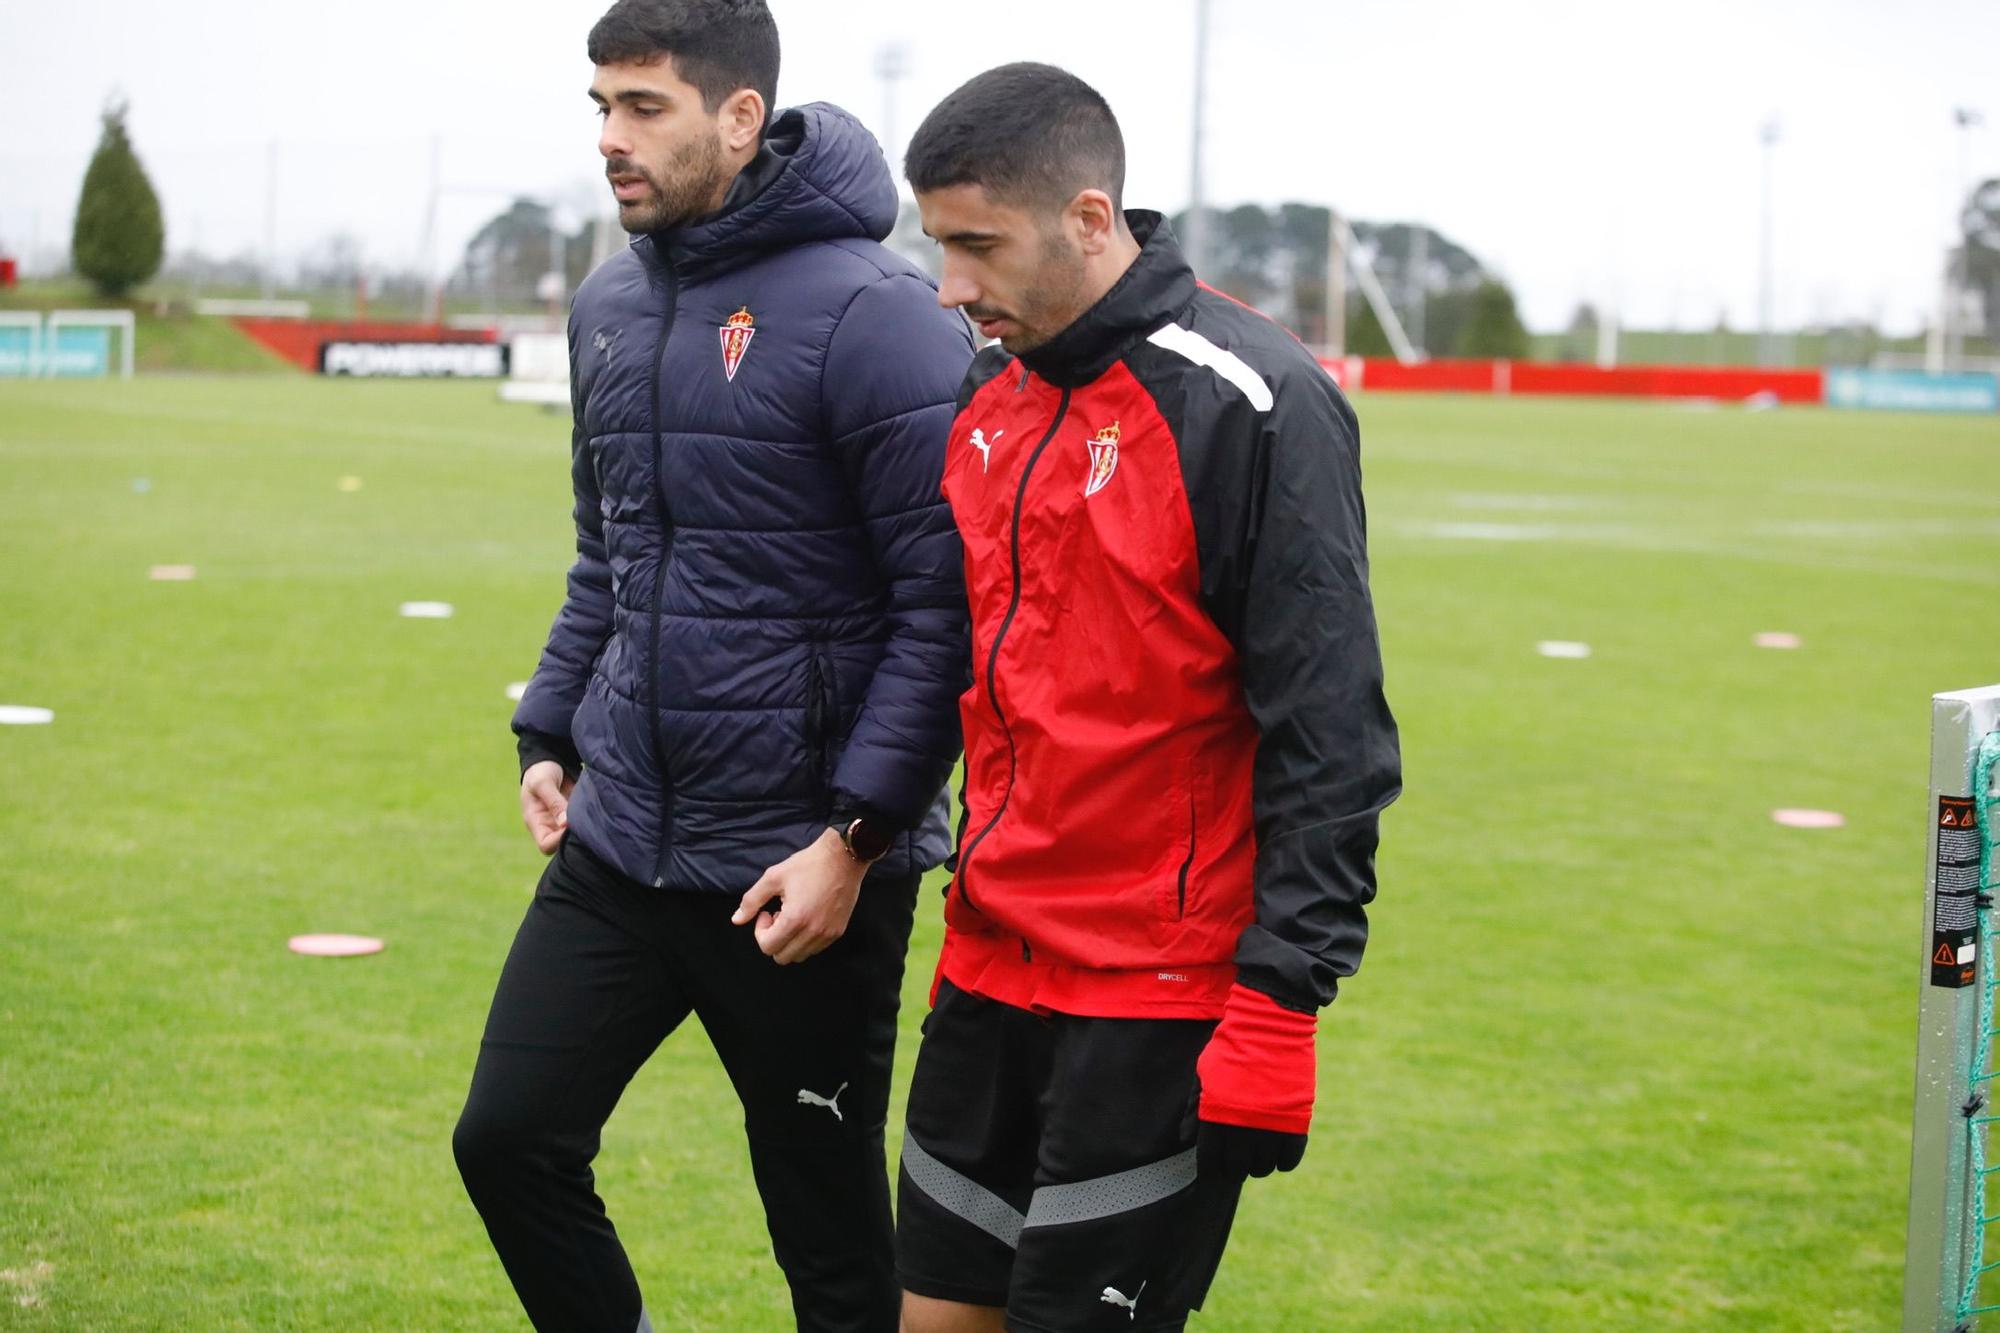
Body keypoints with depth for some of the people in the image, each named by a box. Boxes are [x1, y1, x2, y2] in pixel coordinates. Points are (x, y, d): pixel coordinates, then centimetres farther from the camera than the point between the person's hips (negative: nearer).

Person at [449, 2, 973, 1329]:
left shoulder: (873, 315, -15)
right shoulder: (609, 307, 9)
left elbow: (946, 599, -17)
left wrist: (855, 836, -19)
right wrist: (552, 733, 12)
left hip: (803, 869, -6)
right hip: (619, 843, 7)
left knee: (829, 1222, 7)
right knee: (510, 1136, 5)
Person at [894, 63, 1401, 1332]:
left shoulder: (1252, 405, -15)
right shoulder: (991, 397, 9)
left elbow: (1329, 740, -16)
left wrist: (1278, 1010, -18)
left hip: (1160, 993, -7)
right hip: (992, 973, 7)